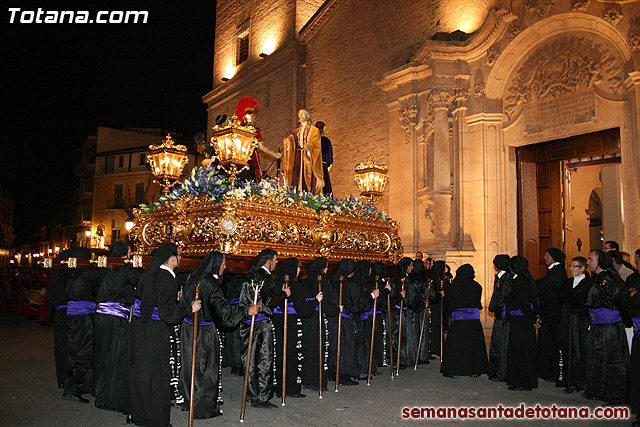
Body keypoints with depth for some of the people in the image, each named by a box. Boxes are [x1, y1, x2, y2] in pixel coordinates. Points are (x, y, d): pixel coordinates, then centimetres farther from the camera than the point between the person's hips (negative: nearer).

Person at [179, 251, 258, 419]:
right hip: (204, 331, -8)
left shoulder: (194, 277, 5)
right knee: (206, 368, 4)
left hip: (189, 327, 8)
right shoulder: (210, 283, -21)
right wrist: (246, 310, -26)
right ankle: (204, 408, 14)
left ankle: (190, 400, 31)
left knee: (192, 365, 18)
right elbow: (222, 308, -27)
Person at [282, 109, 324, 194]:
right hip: (298, 157, 4)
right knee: (297, 178, -3)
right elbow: (291, 138, 4)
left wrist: (309, 145, -31)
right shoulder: (297, 131, 20)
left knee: (308, 179, -10)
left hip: (308, 158, -4)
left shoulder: (314, 130, 6)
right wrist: (286, 141, -20)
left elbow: (315, 142, -9)